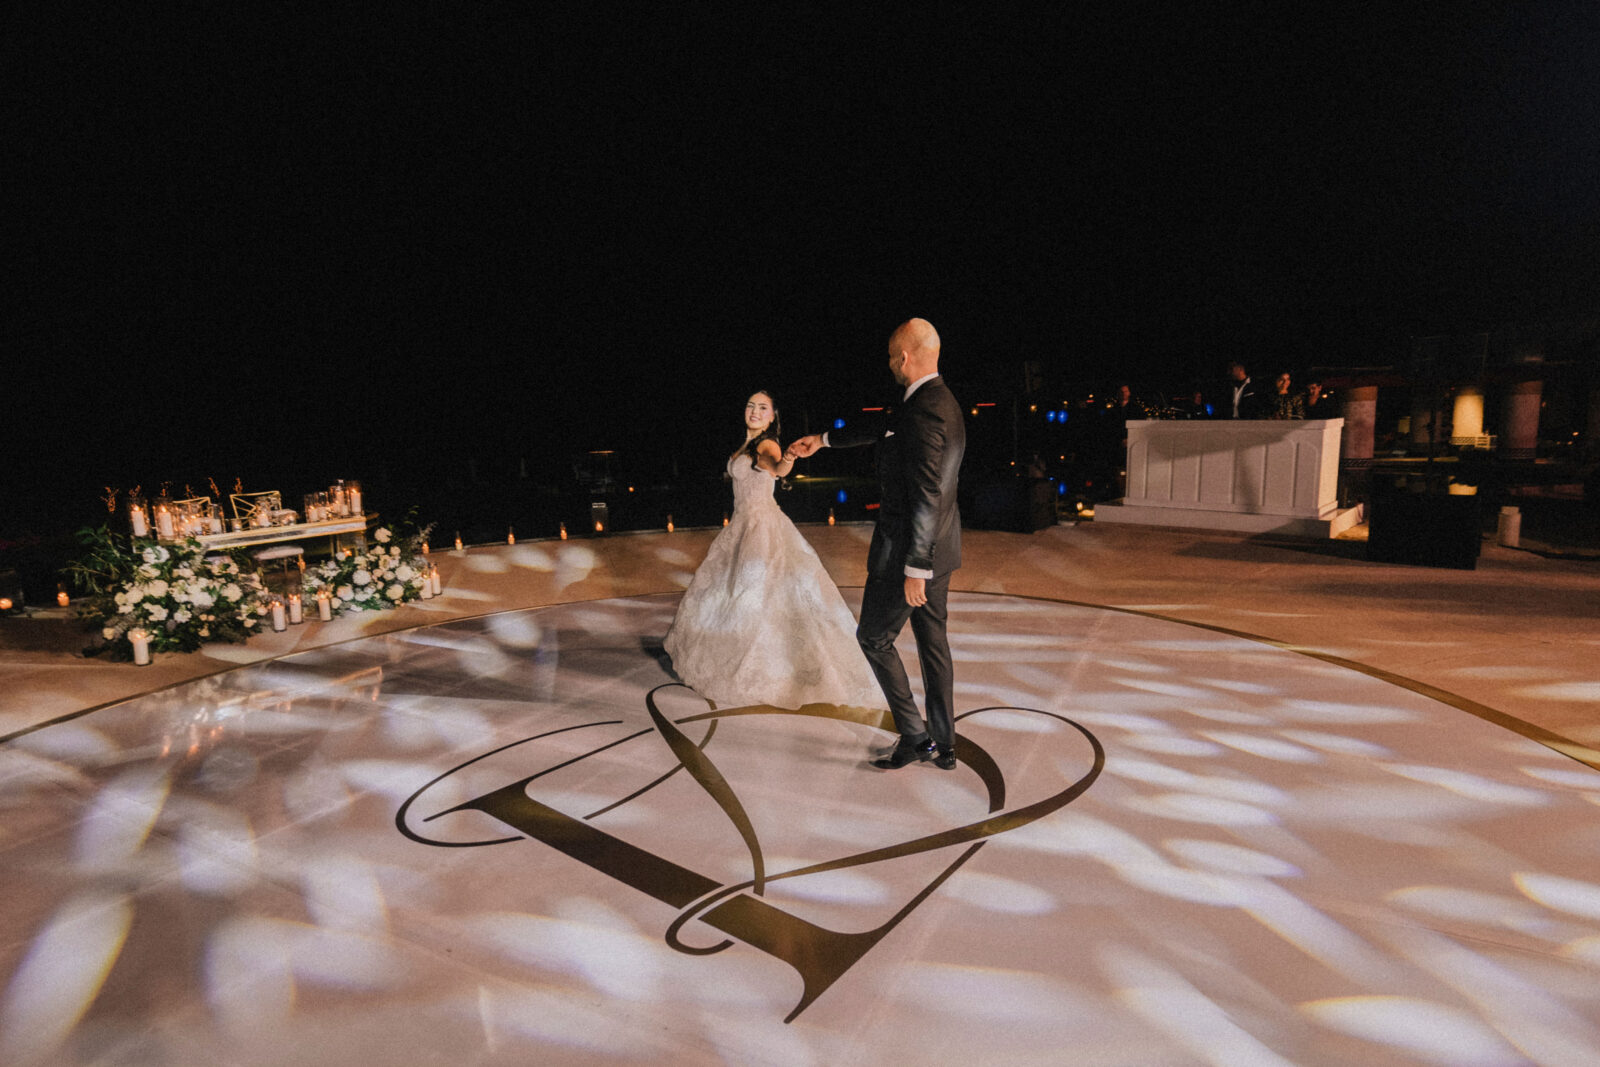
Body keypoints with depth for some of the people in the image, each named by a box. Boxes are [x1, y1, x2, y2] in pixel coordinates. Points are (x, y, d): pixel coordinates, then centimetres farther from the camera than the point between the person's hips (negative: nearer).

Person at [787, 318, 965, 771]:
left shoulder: (923, 413, -22)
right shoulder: (939, 401, 10)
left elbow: (926, 498, -26)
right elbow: (881, 431, 26)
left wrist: (914, 570, -24)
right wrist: (825, 439, 36)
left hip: (909, 550, -10)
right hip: (939, 548, 10)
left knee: (874, 638, 7)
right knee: (933, 642, 14)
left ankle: (913, 735, 12)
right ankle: (943, 745, 24)